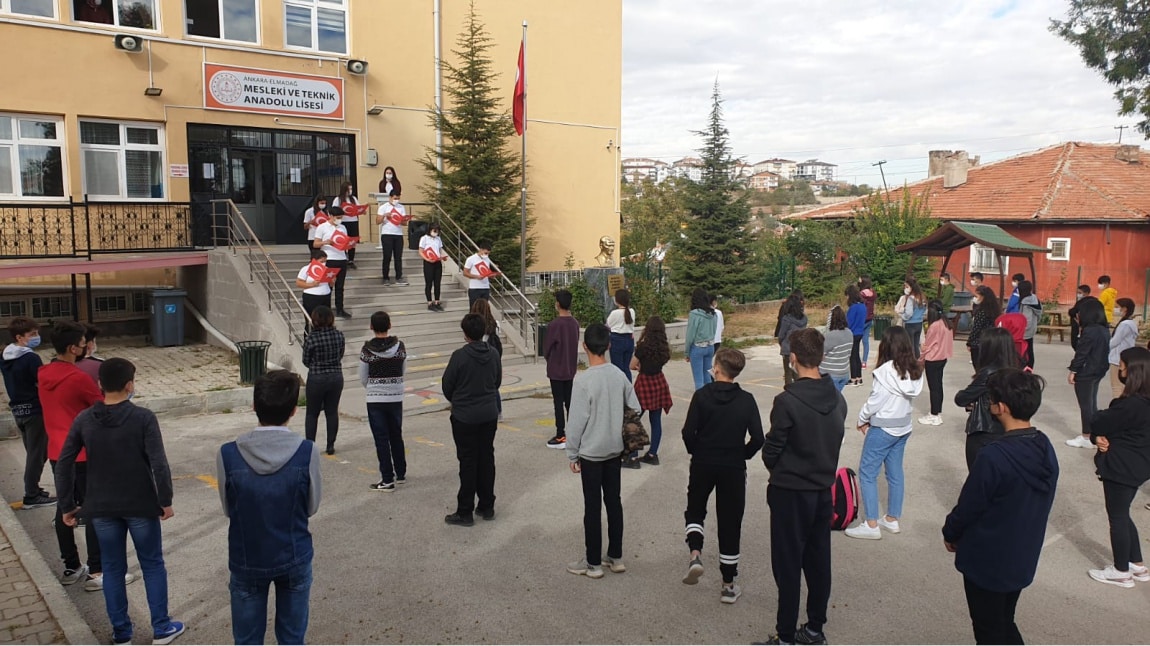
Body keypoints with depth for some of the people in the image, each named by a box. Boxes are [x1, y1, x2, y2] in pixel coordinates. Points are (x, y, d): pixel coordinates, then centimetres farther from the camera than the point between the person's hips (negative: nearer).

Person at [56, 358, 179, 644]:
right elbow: (159, 464, -18)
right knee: (153, 565, 12)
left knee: (113, 569, 15)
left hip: (101, 508, 3)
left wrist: (67, 506, 9)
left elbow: (63, 466, -1)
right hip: (141, 505, -3)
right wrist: (166, 500, -6)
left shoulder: (83, 420, -3)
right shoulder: (143, 418, -14)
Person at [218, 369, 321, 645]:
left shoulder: (228, 454, -16)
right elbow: (312, 507, -4)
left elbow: (228, 509, -1)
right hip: (294, 559, 0)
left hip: (246, 562, 0)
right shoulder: (308, 452, -18)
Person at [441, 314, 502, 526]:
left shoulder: (459, 356, -16)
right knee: (487, 460, 13)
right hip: (489, 415, 4)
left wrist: (456, 401, 13)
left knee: (468, 463, 2)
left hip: (464, 417, -4)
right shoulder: (493, 355, -2)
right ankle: (487, 507, 22)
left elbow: (447, 385, -7)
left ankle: (465, 512, 8)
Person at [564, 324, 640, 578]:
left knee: (592, 507, 4)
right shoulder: (619, 375, -1)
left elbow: (577, 421, -17)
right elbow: (635, 409, 7)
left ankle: (593, 563, 14)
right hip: (615, 450, 6)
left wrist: (572, 454, -6)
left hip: (591, 452, -6)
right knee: (614, 501, 14)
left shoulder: (583, 380, -20)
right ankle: (615, 557, 24)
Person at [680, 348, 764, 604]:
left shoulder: (702, 395, -10)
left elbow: (689, 432, -13)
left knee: (695, 509, 23)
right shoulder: (746, 400, -6)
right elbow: (757, 438, -9)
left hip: (702, 464, 0)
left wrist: (696, 452, 6)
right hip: (734, 468, 1)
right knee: (730, 522, 9)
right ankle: (728, 585, 16)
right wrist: (742, 455, 9)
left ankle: (695, 553, -2)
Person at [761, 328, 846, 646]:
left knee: (788, 568, 4)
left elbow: (771, 450, -14)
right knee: (818, 563, 16)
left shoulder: (788, 400, -21)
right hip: (824, 490, 6)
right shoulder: (838, 398, -1)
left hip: (790, 492, -6)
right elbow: (835, 442, 8)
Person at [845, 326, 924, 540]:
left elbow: (875, 401, -18)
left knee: (867, 473, 1)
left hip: (883, 429, -8)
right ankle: (892, 519, 26)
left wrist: (862, 420, 1)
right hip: (903, 427, 8)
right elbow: (908, 400, 4)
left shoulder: (887, 370, -22)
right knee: (895, 473, 16)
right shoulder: (915, 370, 0)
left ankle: (871, 525, 2)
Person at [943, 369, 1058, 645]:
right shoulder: (1045, 448, -6)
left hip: (987, 561, -7)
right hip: (1023, 558, 7)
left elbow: (968, 506, -18)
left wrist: (950, 534, 2)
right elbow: (1039, 504, 6)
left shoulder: (994, 457, -30)